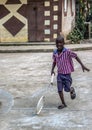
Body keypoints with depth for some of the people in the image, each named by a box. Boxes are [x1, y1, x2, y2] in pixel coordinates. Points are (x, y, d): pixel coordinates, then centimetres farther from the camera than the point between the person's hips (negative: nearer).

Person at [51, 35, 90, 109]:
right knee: (60, 90, 0)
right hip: (59, 74, 4)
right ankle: (63, 104, 13)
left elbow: (76, 56, -8)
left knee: (67, 89, 2)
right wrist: (52, 69, -1)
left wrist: (82, 65, -8)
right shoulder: (55, 53, -2)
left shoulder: (67, 52, -18)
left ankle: (72, 90, 38)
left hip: (67, 74, -4)